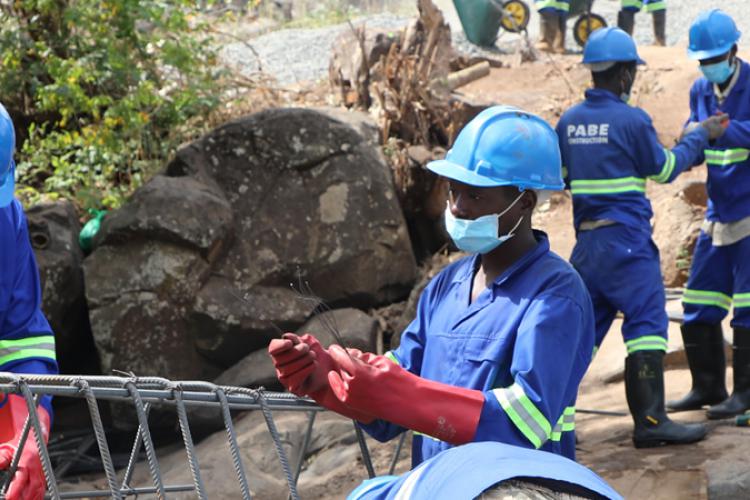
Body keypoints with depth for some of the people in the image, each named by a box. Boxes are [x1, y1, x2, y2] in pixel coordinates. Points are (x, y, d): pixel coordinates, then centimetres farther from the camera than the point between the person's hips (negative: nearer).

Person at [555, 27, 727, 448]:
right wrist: (702, 136, 13)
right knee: (647, 322, -5)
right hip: (627, 239, -7)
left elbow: (560, 176, 14)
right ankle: (650, 421, -9)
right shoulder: (632, 120, -11)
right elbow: (665, 169, 1)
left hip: (587, 239, 7)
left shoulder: (569, 121, 6)